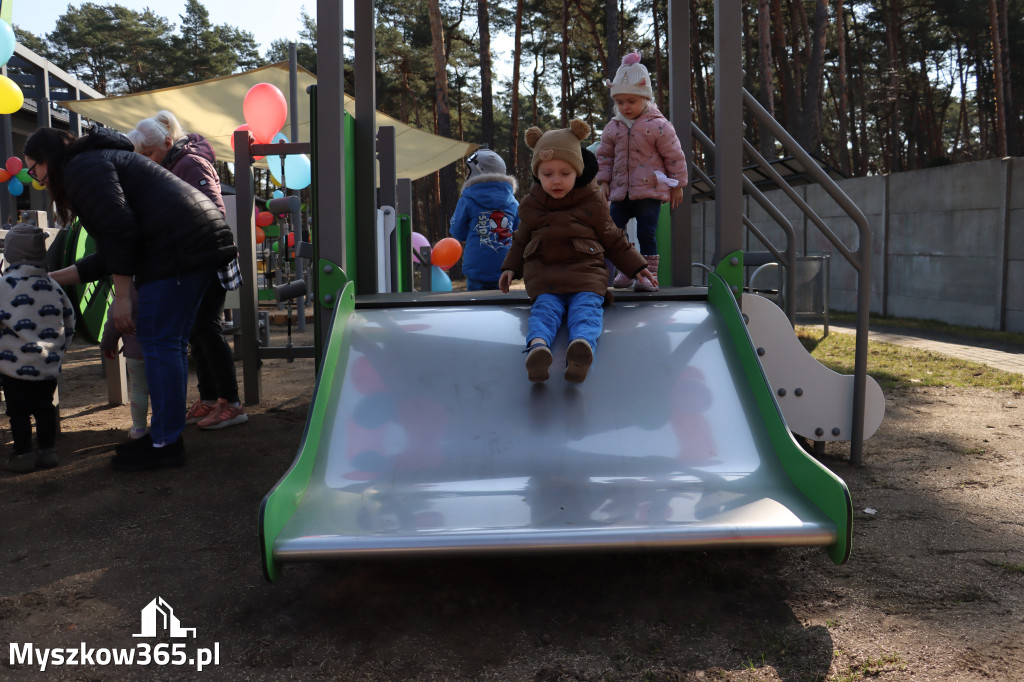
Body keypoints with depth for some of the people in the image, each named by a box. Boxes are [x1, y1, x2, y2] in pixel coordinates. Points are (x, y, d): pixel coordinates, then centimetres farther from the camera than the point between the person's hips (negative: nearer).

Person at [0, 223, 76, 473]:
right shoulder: (52, 285, 6)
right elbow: (69, 319, 13)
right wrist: (59, 348, 23)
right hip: (49, 362, 5)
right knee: (45, 407, 13)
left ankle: (23, 455, 10)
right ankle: (48, 450, 17)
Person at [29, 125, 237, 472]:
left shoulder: (82, 167, -1)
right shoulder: (102, 160, 31)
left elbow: (121, 231, -16)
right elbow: (110, 255, 28)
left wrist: (122, 298, -12)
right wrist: (53, 278, 31)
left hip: (178, 246, -11)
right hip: (202, 242, 11)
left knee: (159, 343, -7)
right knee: (171, 343, 14)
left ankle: (166, 444, -2)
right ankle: (165, 434, 21)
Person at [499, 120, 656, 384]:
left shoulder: (592, 202, 10)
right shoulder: (531, 206, 16)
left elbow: (613, 241, 19)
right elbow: (520, 242, 30)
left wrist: (637, 267, 13)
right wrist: (510, 268, 16)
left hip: (585, 273, -1)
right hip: (543, 277, 1)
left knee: (586, 309, -31)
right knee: (544, 309, -29)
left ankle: (583, 344, -61)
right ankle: (537, 346, -59)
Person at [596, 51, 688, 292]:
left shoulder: (658, 125, -6)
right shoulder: (612, 127, 7)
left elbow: (674, 156, -1)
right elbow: (604, 155, 17)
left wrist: (677, 185, 1)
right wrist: (604, 181, 8)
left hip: (650, 191, -5)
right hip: (620, 191, 5)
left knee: (646, 233, -8)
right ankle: (625, 271, 19)